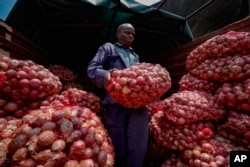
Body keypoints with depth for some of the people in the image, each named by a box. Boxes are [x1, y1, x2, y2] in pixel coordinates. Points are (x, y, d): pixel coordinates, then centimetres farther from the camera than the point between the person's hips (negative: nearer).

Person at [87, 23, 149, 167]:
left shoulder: (135, 56, 31)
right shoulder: (108, 48, 16)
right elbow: (92, 68, 2)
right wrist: (104, 74, -21)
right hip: (116, 102, -4)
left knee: (138, 147, -1)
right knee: (118, 146, 2)